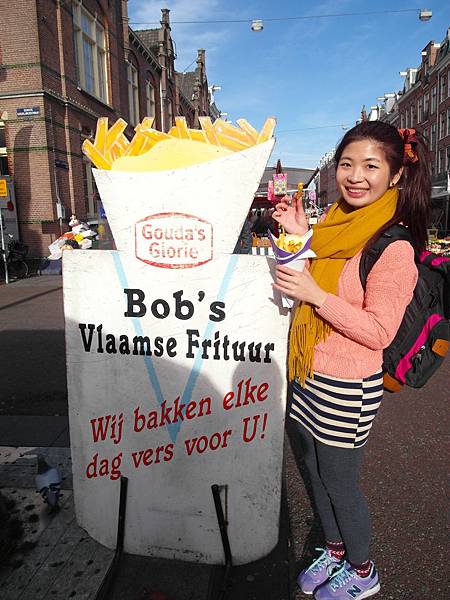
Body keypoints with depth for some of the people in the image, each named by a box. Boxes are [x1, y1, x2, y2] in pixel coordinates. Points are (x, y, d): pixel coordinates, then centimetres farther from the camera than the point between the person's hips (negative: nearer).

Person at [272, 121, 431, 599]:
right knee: (316, 471, 21)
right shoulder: (336, 222, 5)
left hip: (347, 388, -7)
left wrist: (316, 295, -28)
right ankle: (334, 551, 47)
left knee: (339, 483, 12)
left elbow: (379, 331, -19)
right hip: (310, 376, 8)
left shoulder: (393, 246, -19)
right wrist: (300, 237, 3)